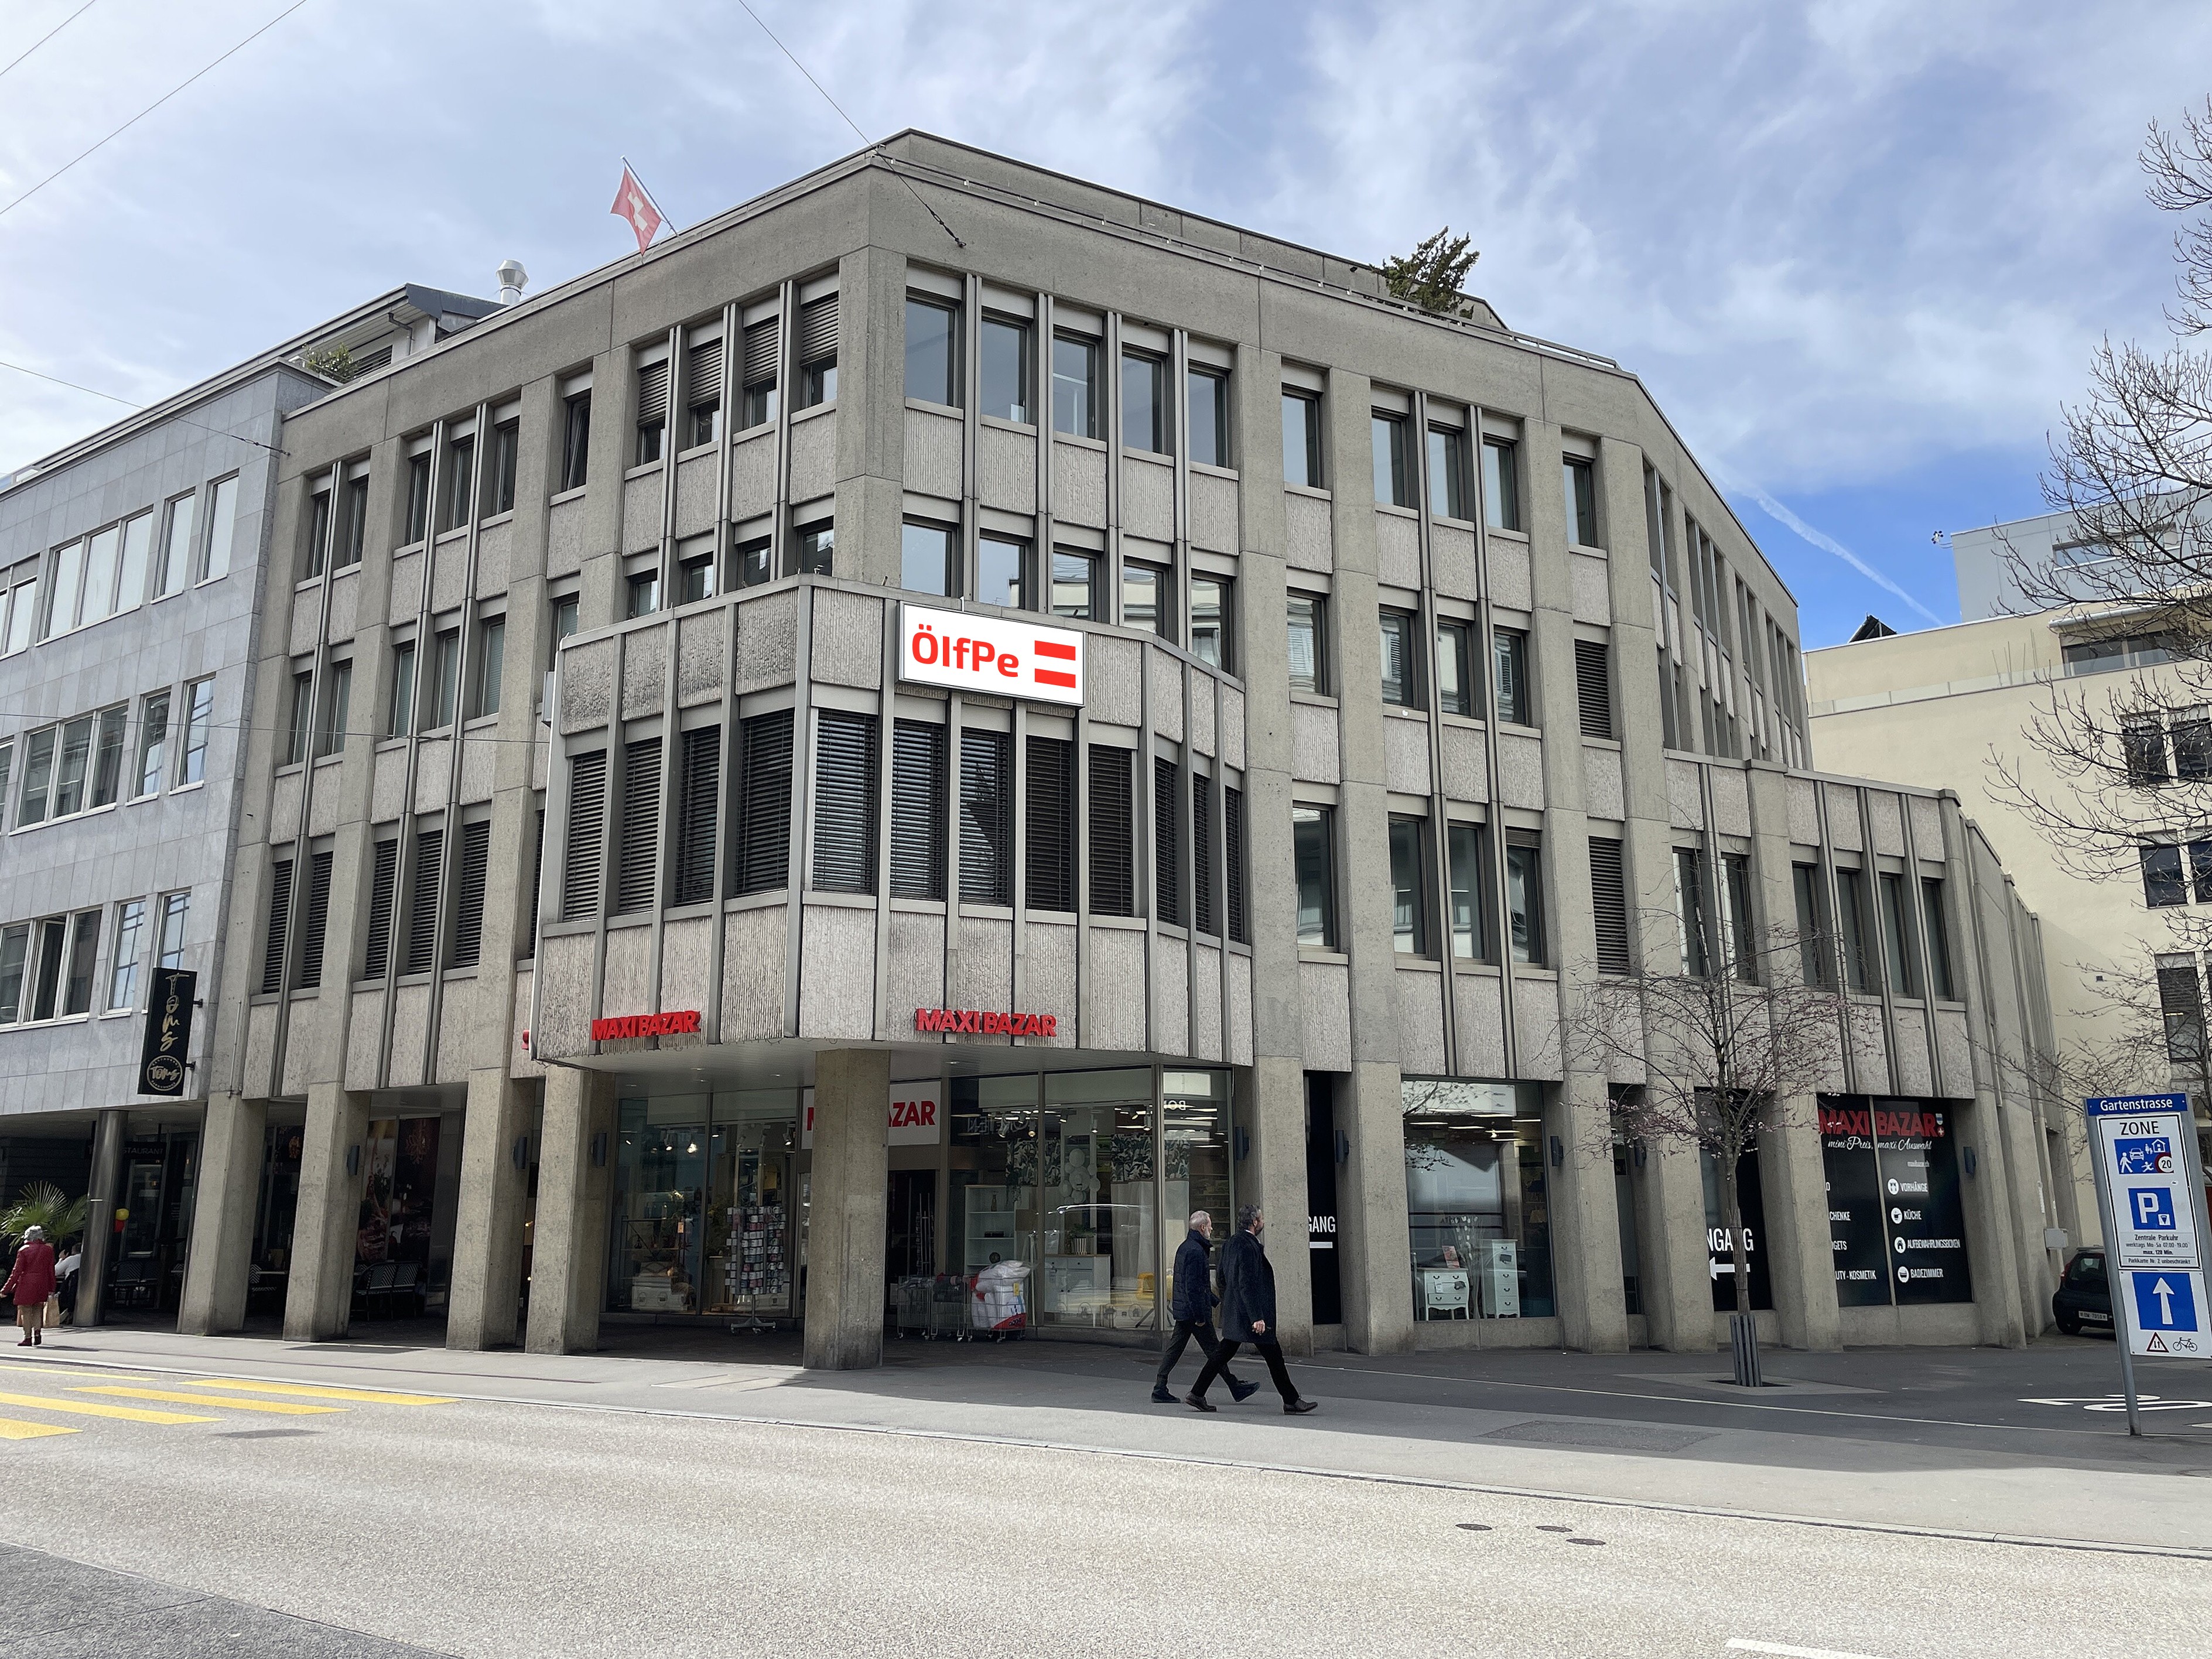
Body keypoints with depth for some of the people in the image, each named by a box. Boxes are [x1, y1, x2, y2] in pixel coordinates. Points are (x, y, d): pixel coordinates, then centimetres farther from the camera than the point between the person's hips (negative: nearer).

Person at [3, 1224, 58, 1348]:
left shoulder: (24, 1251, -4)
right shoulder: (48, 1250, 4)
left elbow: (17, 1272, -5)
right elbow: (51, 1271, 5)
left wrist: (6, 1290, 1)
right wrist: (51, 1289, 11)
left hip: (26, 1284, -3)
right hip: (42, 1284, 3)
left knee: (26, 1310, 5)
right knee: (38, 1309, 15)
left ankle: (28, 1337, 3)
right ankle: (37, 1333, 2)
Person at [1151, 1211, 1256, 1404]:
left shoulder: (1185, 1247, 15)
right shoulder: (1196, 1251, -18)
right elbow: (1193, 1286, -23)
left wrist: (1216, 1300, 28)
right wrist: (1200, 1316, -21)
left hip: (1182, 1309, 10)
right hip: (1193, 1310, -10)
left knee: (1175, 1348, 10)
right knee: (1214, 1351, -1)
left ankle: (1160, 1388, 9)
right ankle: (1236, 1388, 7)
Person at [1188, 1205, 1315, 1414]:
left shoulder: (1230, 1244, 11)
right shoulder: (1247, 1246, -19)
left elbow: (1222, 1279, 19)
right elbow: (1247, 1285, -24)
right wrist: (1257, 1317, -24)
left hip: (1233, 1314, 10)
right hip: (1248, 1312, -10)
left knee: (1223, 1354, 13)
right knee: (1274, 1356, 0)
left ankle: (1197, 1395, 12)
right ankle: (1291, 1401, 7)